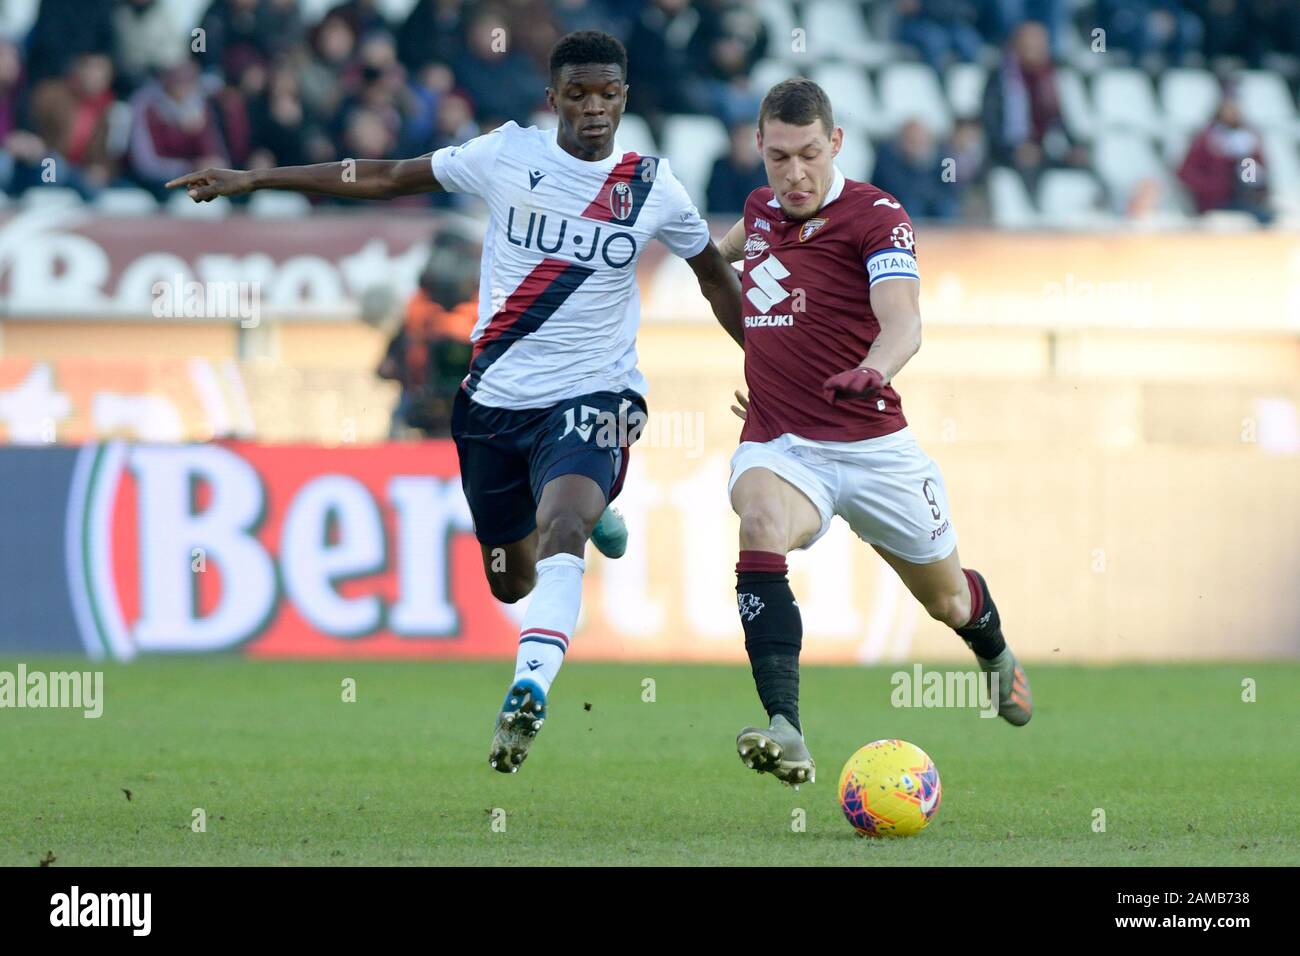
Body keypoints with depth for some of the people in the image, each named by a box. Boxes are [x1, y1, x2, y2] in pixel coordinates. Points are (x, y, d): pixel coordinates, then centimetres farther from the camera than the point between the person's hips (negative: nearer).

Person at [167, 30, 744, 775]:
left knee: (561, 530, -32)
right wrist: (252, 180, 4)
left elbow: (715, 273, 15)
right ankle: (590, 512, 48)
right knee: (511, 583, 13)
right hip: (496, 398, 3)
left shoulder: (653, 186, -2)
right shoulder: (508, 154, -2)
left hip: (589, 398, -3)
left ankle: (529, 693, -45)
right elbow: (387, 179, 5)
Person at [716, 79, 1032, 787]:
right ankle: (784, 731, -47)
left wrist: (873, 370, -49)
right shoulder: (761, 208, 5)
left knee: (950, 601, 16)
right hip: (776, 443, 2)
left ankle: (996, 655, 57)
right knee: (762, 522, -34)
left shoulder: (876, 215, -12)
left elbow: (902, 323, -30)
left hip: (872, 447, -2)